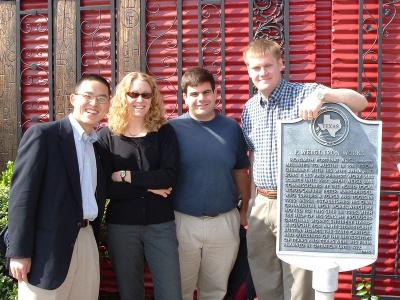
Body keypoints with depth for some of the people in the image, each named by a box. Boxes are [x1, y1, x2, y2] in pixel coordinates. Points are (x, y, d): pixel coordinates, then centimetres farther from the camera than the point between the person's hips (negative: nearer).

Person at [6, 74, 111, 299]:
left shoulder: (98, 146, 15)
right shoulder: (42, 134, -6)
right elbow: (22, 193, -11)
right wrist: (19, 252, -15)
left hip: (87, 241, 6)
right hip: (49, 245, -6)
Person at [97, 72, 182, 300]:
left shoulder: (165, 132, 2)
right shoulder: (107, 136, 0)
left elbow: (170, 176, -12)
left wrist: (126, 176, -14)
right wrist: (149, 186, -12)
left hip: (161, 224, 0)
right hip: (121, 225, 0)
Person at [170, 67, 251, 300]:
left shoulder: (231, 128, 3)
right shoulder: (173, 129, -5)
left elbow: (240, 171, 11)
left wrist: (246, 208, 8)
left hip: (225, 221, 2)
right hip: (182, 221, -2)